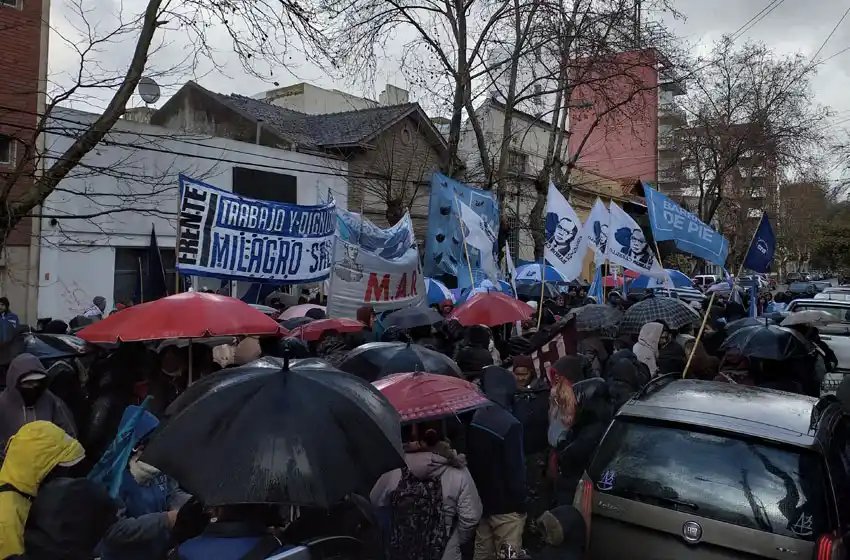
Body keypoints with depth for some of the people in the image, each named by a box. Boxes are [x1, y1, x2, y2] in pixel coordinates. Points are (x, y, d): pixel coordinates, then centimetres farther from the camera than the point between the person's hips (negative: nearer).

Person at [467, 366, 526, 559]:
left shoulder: (472, 419, 0)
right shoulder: (509, 424, -22)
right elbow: (515, 470, -18)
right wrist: (520, 503, -6)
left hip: (480, 502, 7)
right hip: (505, 506, -7)